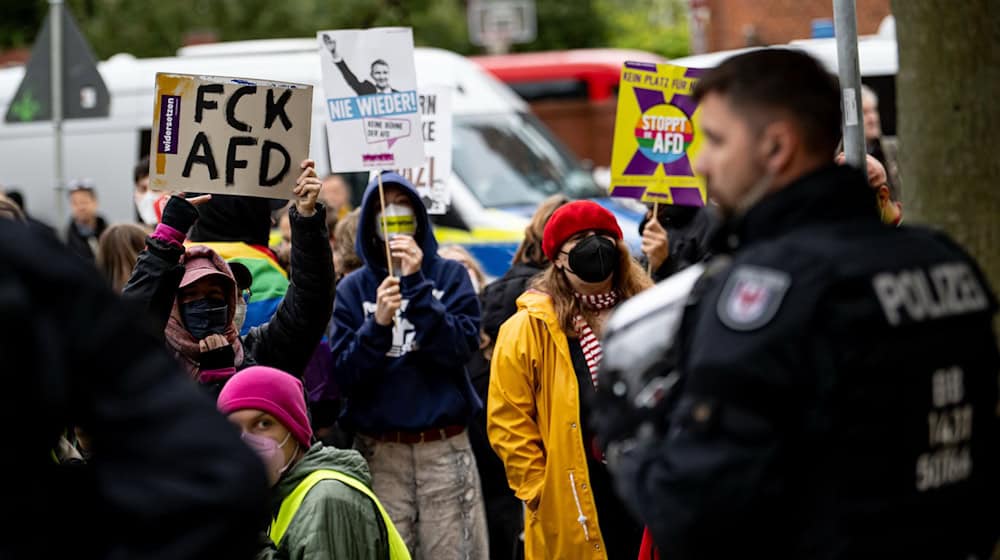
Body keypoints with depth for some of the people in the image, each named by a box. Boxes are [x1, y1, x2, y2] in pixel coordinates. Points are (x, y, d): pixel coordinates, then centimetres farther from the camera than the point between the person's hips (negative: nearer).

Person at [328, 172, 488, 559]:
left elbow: (461, 348, -9)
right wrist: (377, 324, -17)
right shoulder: (352, 289, 7)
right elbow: (343, 376, -2)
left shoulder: (450, 276, 7)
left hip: (444, 450, 0)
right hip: (379, 453, 0)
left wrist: (416, 284, -13)